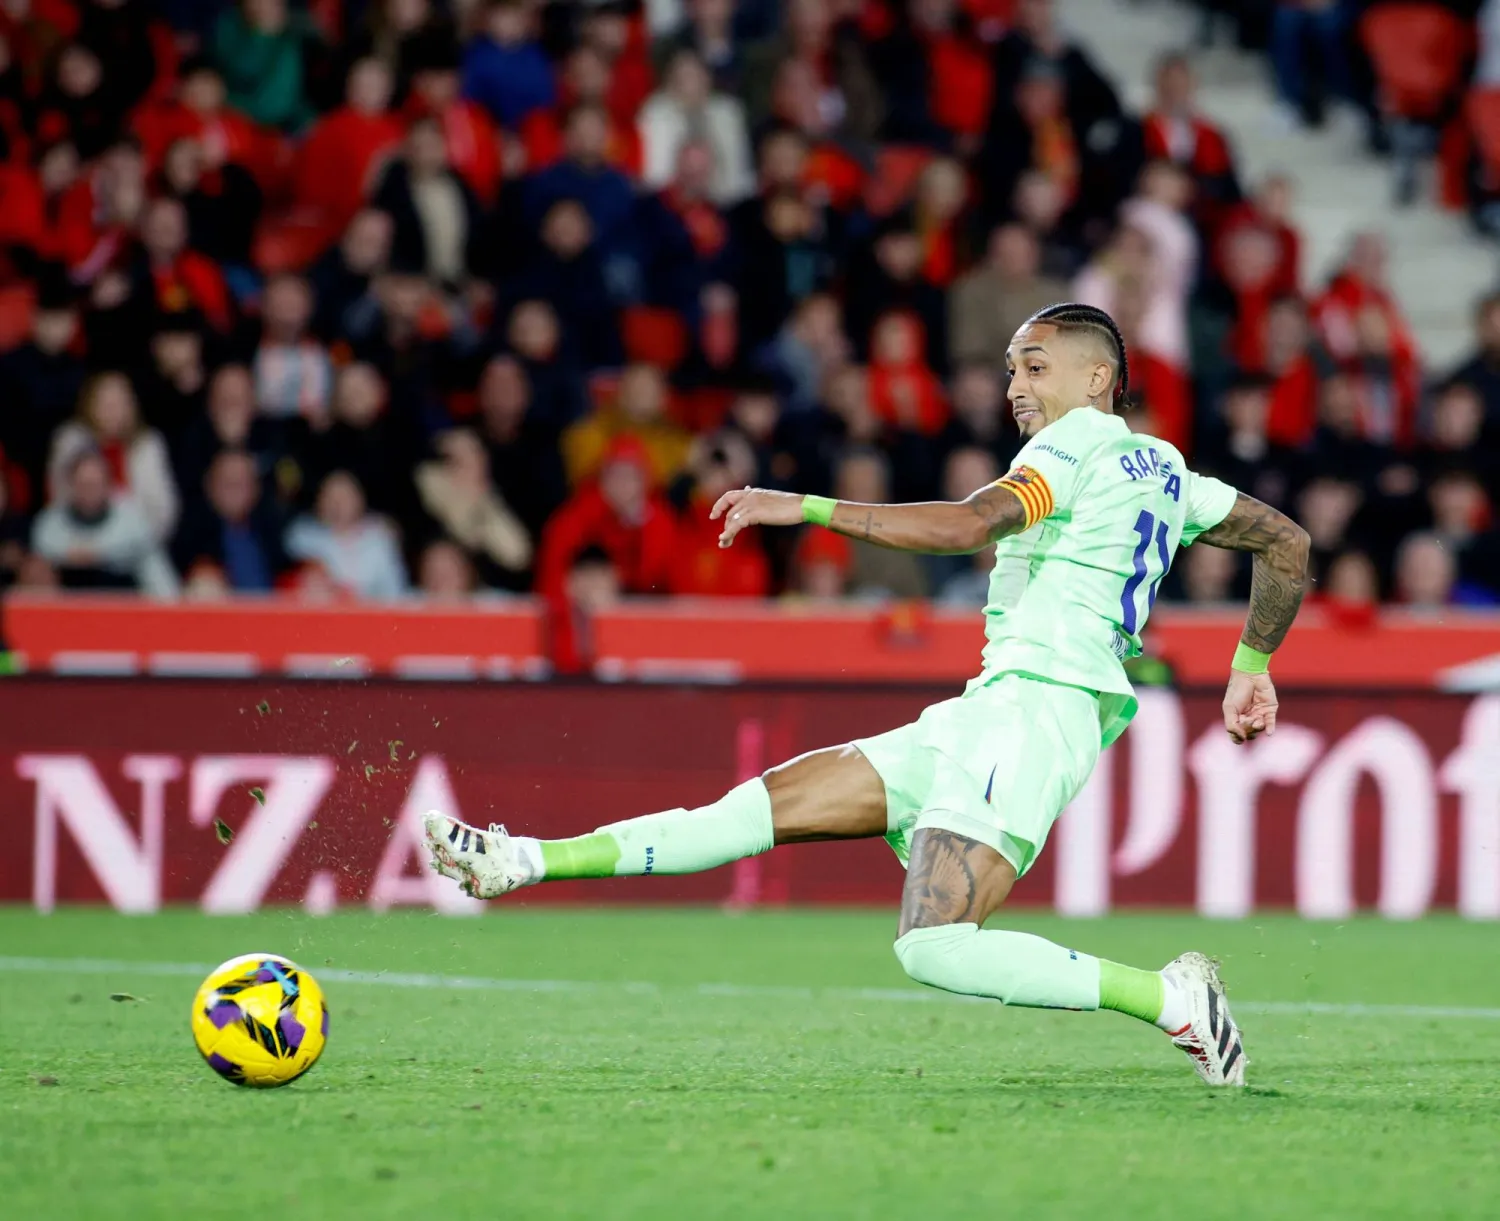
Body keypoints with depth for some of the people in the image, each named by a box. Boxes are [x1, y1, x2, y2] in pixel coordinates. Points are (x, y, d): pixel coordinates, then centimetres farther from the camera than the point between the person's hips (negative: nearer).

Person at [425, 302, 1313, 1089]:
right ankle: (526, 862, 1)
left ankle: (1170, 998, -16)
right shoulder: (1165, 470, 22)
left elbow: (971, 525, -21)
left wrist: (807, 508, -20)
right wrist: (1253, 667, 37)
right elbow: (1289, 543, 28)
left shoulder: (1082, 438, -5)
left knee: (936, 948, -23)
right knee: (773, 801, 4)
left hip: (1032, 707, -10)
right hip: (985, 719, 10)